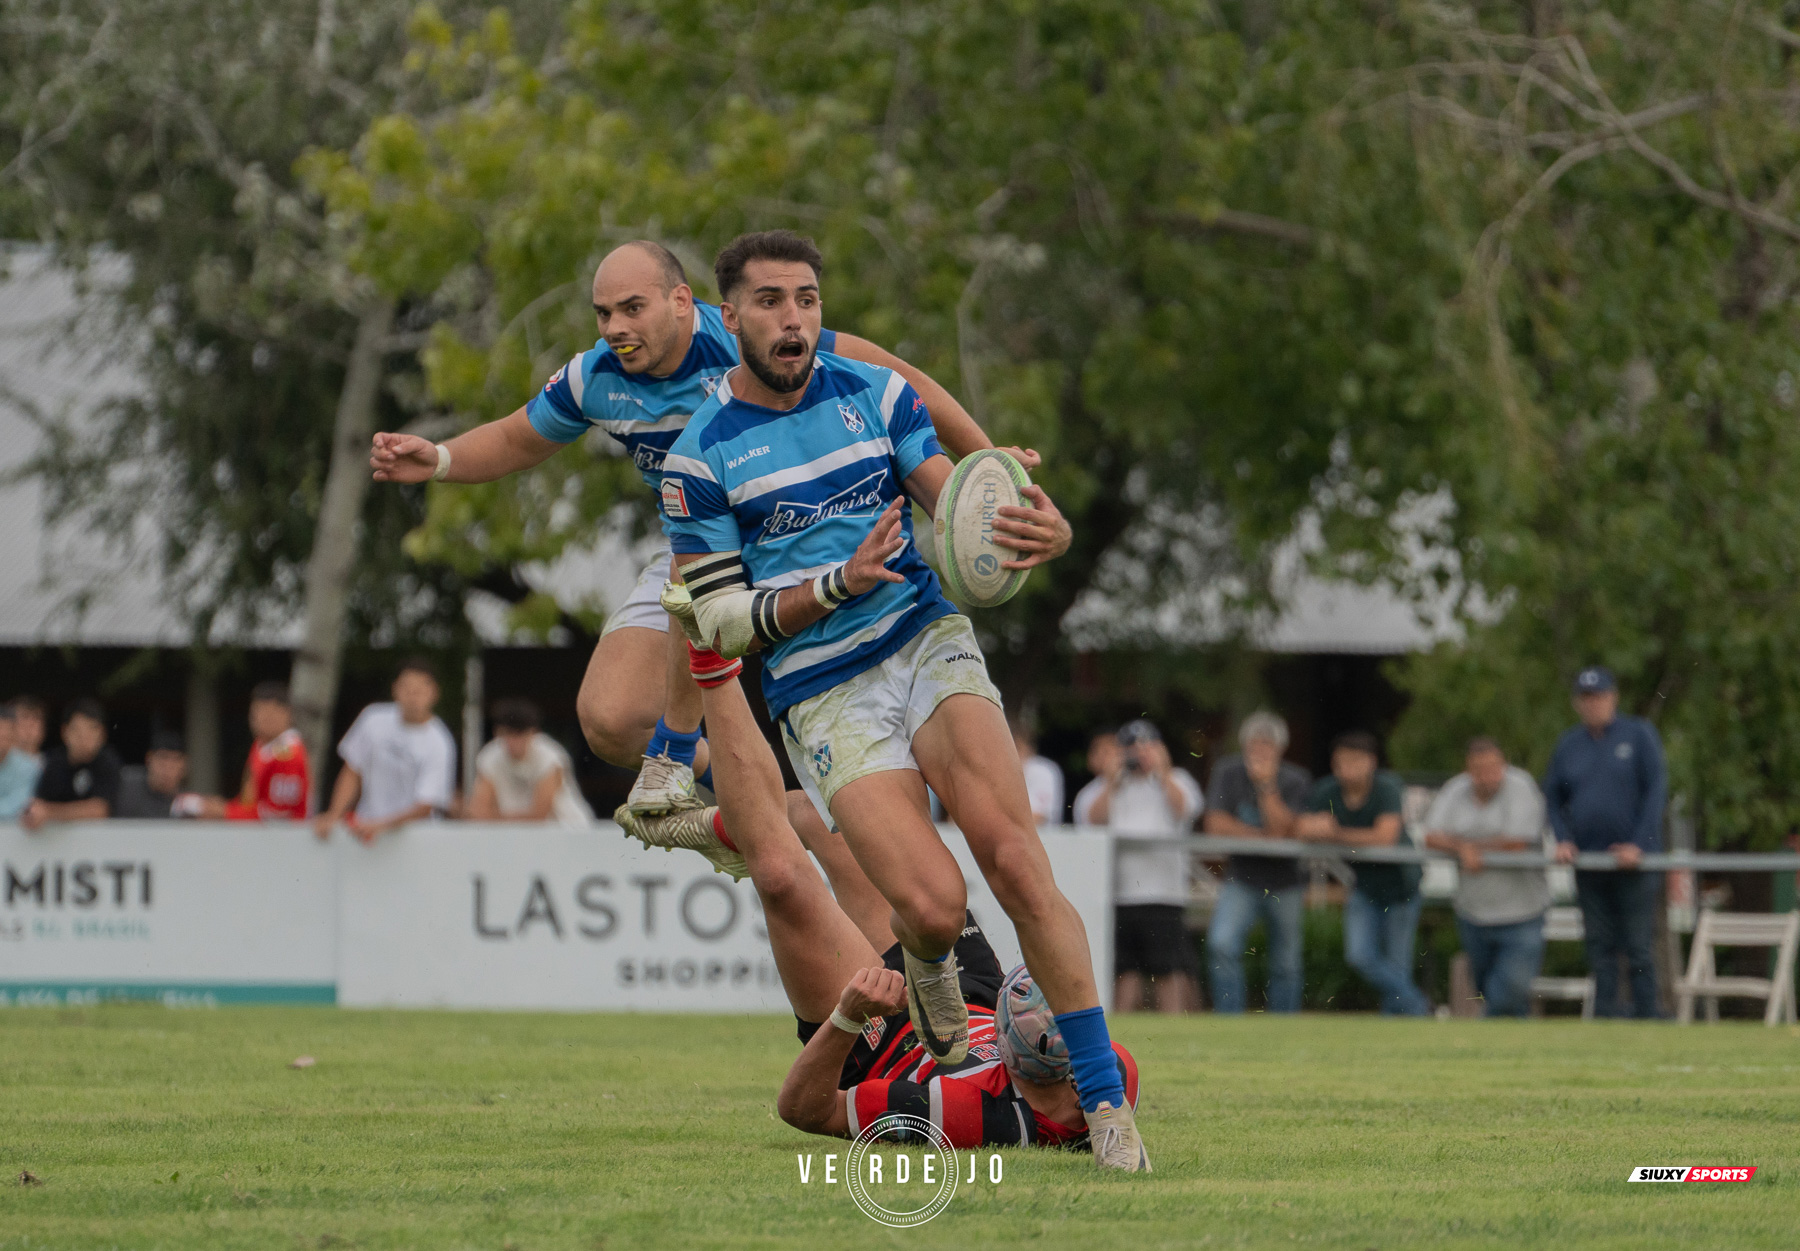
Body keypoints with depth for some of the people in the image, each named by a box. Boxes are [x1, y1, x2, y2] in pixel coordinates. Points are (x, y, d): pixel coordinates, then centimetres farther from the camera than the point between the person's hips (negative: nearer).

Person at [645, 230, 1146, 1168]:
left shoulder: (875, 394, 7)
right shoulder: (698, 459, -1)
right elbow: (718, 620, -1)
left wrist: (1040, 535, -23)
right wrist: (837, 584, -17)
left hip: (927, 642, 2)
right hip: (822, 696, -2)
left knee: (1015, 862, -21)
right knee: (932, 904, -21)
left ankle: (1105, 1100, -16)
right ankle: (927, 965, 19)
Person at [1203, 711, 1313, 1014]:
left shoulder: (1296, 781, -7)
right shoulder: (1228, 773, -2)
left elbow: (1284, 830, -19)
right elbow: (1216, 825, -9)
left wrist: (1266, 785, -25)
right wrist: (1264, 835, -12)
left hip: (1285, 883, 0)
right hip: (1240, 878, 0)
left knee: (1286, 965, 3)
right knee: (1222, 944, -22)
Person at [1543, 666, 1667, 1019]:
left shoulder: (1639, 735, 2)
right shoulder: (1568, 745, 13)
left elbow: (1656, 790, -4)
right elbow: (1553, 799, 17)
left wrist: (1638, 844, -13)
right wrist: (1563, 840, -1)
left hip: (1633, 861, -4)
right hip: (1588, 864, 4)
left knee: (1638, 946, -5)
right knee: (1600, 947, 3)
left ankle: (1646, 1016, -2)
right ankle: (1605, 1015, 4)